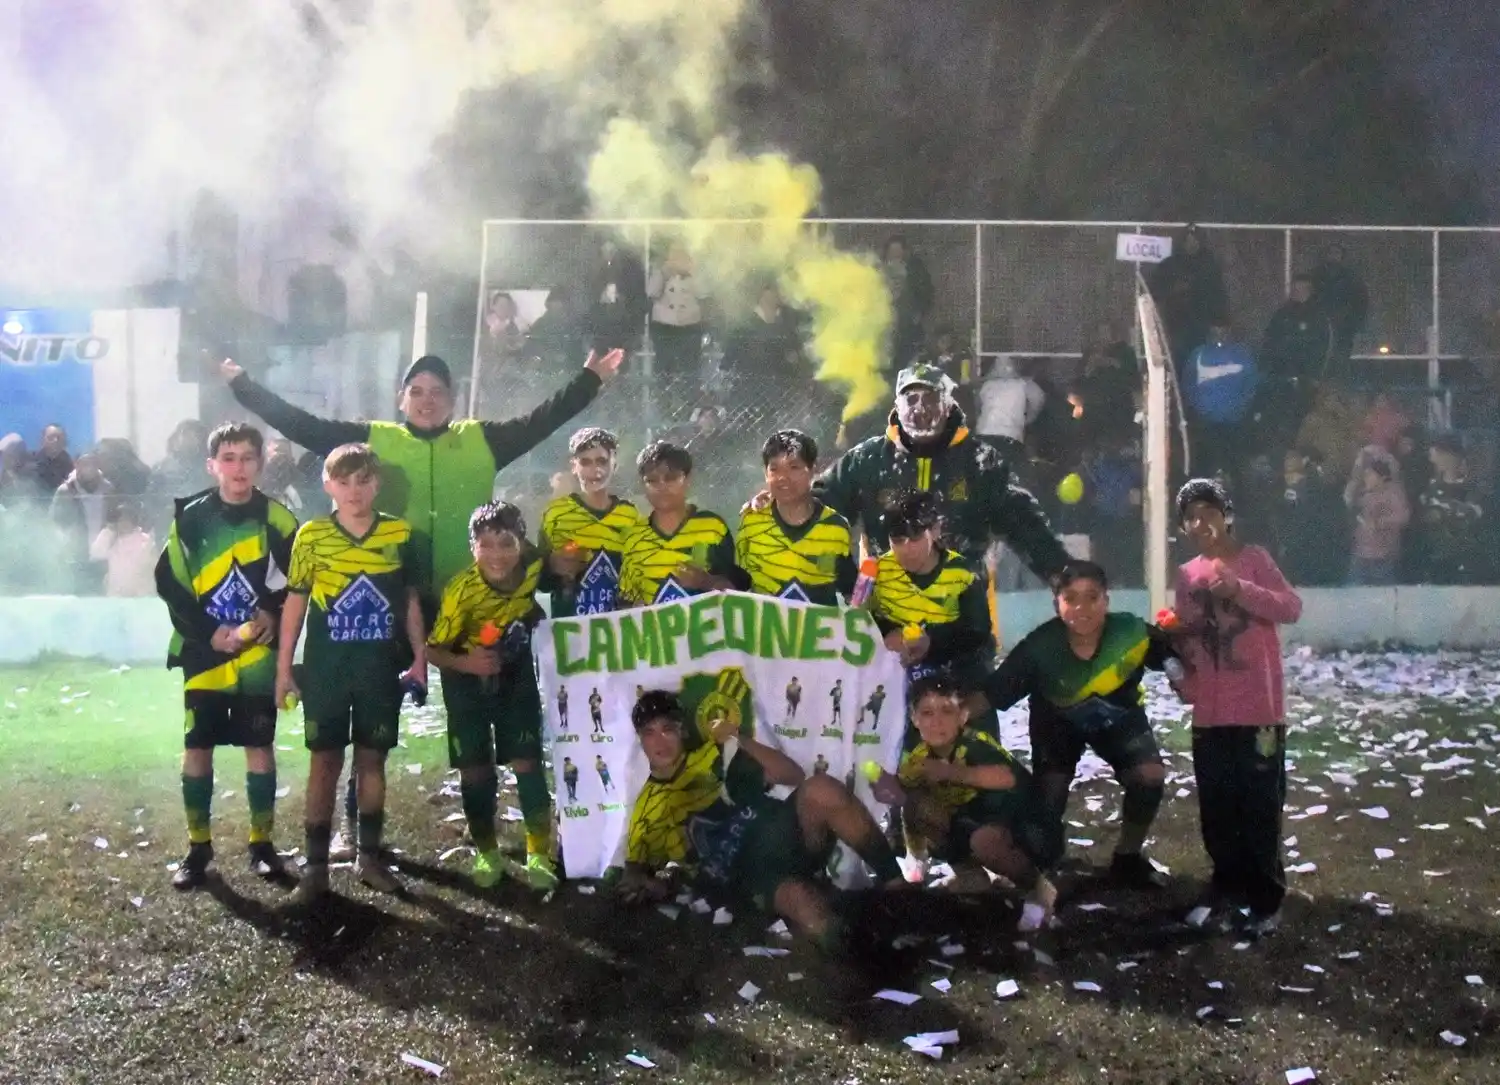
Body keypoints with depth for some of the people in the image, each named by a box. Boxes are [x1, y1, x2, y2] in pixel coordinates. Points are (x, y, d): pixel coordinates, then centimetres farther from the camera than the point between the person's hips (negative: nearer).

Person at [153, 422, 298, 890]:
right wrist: (208, 631, -12)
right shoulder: (191, 516, -3)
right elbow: (169, 583, -3)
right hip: (205, 653, 0)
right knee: (197, 747, 2)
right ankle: (198, 846, 14)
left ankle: (262, 844, 15)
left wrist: (275, 616, -12)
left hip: (258, 654, 0)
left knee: (260, 746, 4)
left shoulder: (276, 518, -2)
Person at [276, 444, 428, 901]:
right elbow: (294, 602, 1)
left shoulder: (400, 534, 0)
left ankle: (369, 855, 20)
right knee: (325, 761, 3)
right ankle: (316, 863, 9)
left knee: (372, 759, 9)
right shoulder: (311, 535, -5)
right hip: (325, 667, -1)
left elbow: (410, 600, 9)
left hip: (380, 668, 2)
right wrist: (283, 668, 0)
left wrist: (420, 659, 7)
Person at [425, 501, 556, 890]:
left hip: (515, 675, 1)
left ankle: (539, 856, 5)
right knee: (475, 771, 2)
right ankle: (487, 855, 21)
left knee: (527, 763, -5)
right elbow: (434, 650, -23)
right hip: (467, 681, -1)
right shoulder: (461, 590, -32)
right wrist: (464, 663, -41)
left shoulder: (535, 568, -26)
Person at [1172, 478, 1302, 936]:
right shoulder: (1186, 575, 11)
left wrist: (1239, 589, -24)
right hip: (1209, 714, 5)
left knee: (1261, 806, 0)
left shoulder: (1253, 558, -2)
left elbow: (1291, 607, -15)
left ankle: (1266, 899, 9)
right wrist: (1171, 639, -4)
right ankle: (1226, 889, 22)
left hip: (1258, 709, -5)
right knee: (1217, 808, 10)